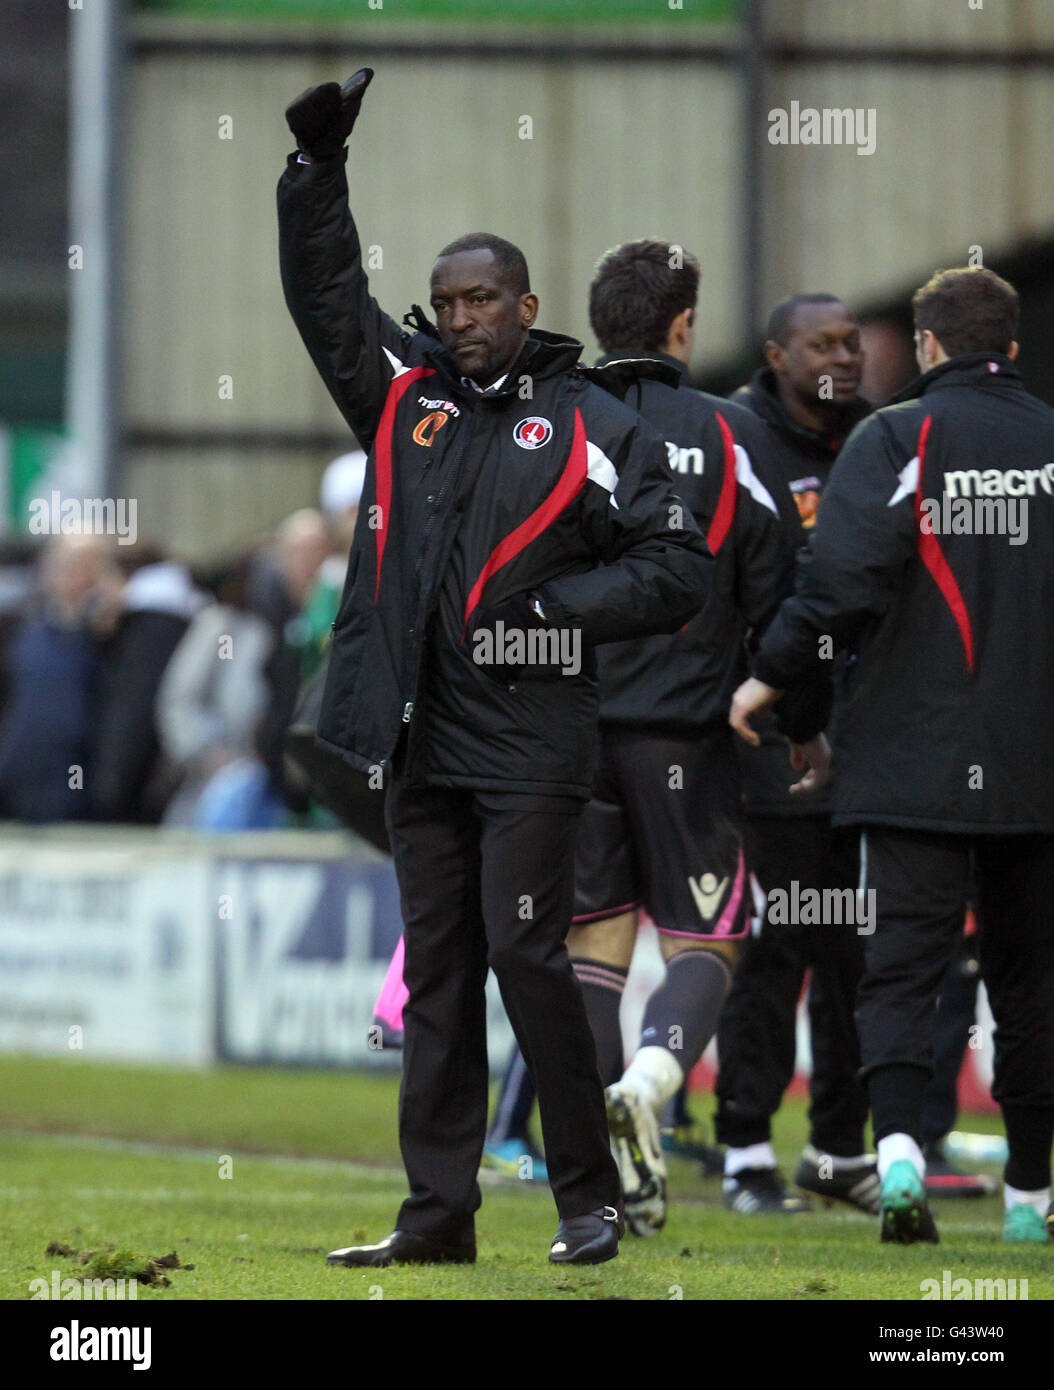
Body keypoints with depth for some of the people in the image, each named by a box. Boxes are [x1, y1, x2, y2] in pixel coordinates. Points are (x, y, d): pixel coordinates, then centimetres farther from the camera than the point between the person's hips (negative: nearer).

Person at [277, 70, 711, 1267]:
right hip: (418, 740, 5)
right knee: (434, 974, 7)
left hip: (529, 745, -5)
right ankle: (437, 1213, 10)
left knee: (525, 953, -9)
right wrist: (317, 167, 3)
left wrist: (551, 610, -11)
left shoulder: (591, 428, -1)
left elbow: (677, 570, -2)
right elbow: (327, 294, 13)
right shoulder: (405, 393, 11)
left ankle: (590, 1198, 2)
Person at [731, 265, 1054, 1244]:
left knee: (902, 962, -3)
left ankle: (898, 1139, -27)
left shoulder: (897, 437, -5)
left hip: (915, 759, -3)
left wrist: (771, 674, -8)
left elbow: (847, 574, -16)